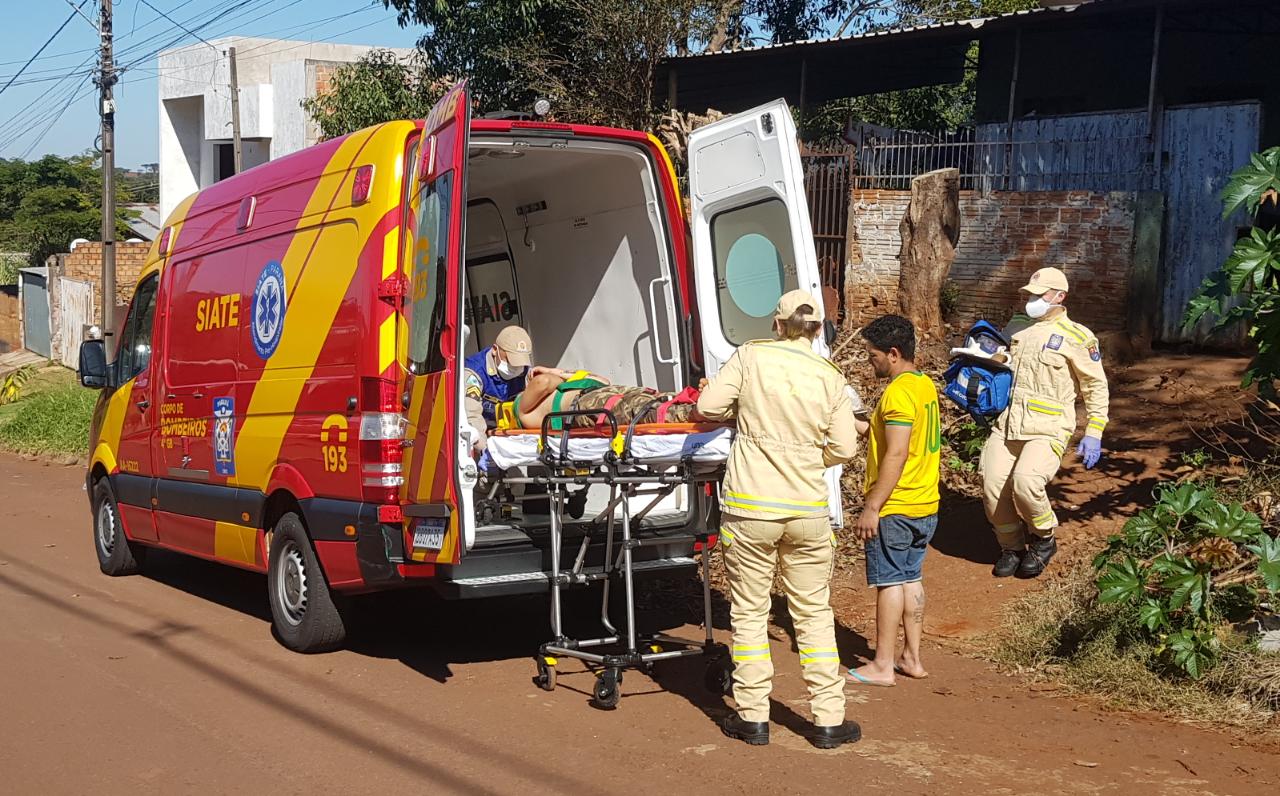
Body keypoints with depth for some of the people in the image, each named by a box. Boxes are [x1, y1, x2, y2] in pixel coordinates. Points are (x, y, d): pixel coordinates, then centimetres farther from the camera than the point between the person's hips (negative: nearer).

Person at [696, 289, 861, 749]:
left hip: (749, 508, -2)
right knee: (814, 615, 12)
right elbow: (844, 448, 1)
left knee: (749, 613, 10)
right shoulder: (831, 379, 0)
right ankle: (828, 721, 16)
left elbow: (708, 406, -8)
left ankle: (752, 718, 15)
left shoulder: (752, 356, -5)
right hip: (807, 511, 2)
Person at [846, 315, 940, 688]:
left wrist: (871, 508, -21)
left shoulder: (898, 392, -19)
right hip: (924, 505, 9)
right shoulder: (925, 385, 9)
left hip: (894, 508, -9)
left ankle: (882, 666, 5)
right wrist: (861, 425, 14)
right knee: (911, 579, 15)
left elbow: (896, 455, -23)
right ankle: (911, 658, 21)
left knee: (889, 582, -2)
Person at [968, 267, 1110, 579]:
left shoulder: (1077, 337, -2)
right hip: (1005, 424, 5)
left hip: (1046, 429, -5)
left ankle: (1043, 540, 3)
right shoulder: (1016, 326, 14)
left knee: (1025, 482, -26)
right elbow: (994, 363, 31)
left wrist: (1094, 435, -2)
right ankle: (1012, 546, 18)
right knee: (993, 487, -6)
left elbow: (1096, 387, 3)